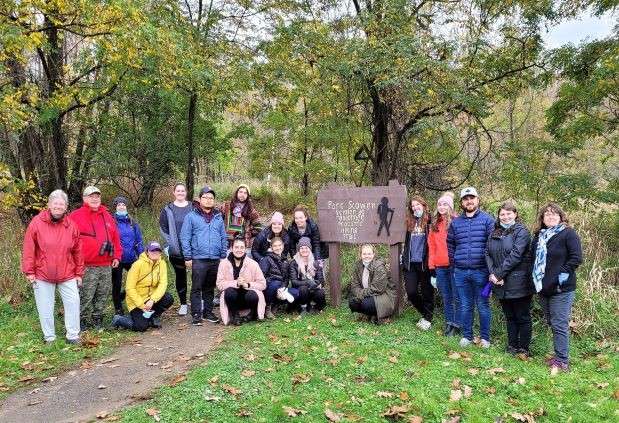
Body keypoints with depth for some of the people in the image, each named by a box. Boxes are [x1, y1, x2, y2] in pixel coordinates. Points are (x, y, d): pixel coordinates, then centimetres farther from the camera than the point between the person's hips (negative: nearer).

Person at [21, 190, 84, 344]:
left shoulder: (71, 225, 0)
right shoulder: (37, 223, -6)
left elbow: (78, 251, 5)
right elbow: (28, 249, -4)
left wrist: (79, 273, 7)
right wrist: (29, 271, -6)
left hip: (67, 274, 2)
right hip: (43, 275, -1)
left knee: (73, 303, 1)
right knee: (45, 307, 8)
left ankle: (73, 335, 14)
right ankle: (49, 337, 23)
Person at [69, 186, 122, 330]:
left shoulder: (107, 215, 16)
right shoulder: (76, 216, -2)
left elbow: (115, 237, 19)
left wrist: (116, 255, 13)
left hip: (106, 265, 6)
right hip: (87, 267, -6)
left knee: (103, 295, 12)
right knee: (86, 296, -3)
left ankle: (97, 319, 25)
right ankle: (83, 321, 10)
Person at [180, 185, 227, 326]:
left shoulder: (218, 217, 12)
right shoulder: (191, 216, 0)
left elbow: (224, 238, 14)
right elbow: (185, 238, -2)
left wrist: (224, 256, 8)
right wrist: (188, 257, -7)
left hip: (215, 260, 4)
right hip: (198, 259, -4)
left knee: (210, 288, 13)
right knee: (197, 288, -1)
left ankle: (208, 312, 23)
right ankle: (196, 314, 7)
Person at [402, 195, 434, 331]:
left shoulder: (429, 220, -3)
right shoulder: (409, 222, 12)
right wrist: (404, 258, 17)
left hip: (424, 263, -5)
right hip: (410, 263, 5)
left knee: (426, 292, 6)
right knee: (411, 292, 3)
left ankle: (427, 318, 20)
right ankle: (425, 313, 25)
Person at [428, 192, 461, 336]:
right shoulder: (434, 224, 12)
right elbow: (431, 246, 11)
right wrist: (432, 267, 7)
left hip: (454, 264, -5)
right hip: (440, 266, 5)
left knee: (456, 297, 2)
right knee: (446, 297, 13)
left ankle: (457, 324, 11)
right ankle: (449, 322, 24)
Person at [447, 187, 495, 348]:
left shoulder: (487, 219, -2)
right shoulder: (455, 222, 8)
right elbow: (450, 244, 15)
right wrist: (454, 265, 10)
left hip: (480, 271, -3)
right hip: (461, 272, 3)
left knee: (482, 306, 6)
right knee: (466, 306, 12)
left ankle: (485, 337, 19)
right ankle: (466, 336, 24)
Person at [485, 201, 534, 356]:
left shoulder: (521, 232, -8)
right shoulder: (494, 232, 12)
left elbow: (515, 255, -17)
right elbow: (488, 254, 6)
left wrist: (499, 274, -17)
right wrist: (492, 273, -9)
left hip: (518, 283, -6)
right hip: (501, 284, 6)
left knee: (522, 317, 6)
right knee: (509, 316, 17)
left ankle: (524, 348, 17)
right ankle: (512, 346, 28)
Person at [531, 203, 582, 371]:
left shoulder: (568, 234, -7)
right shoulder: (538, 236, 13)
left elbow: (576, 258, -13)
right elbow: (533, 258, 22)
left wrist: (562, 274, -17)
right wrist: (536, 278, 11)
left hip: (561, 289, -7)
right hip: (543, 288, 7)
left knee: (559, 325, -6)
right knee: (552, 323, 14)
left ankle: (562, 362, 1)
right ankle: (559, 356, 26)